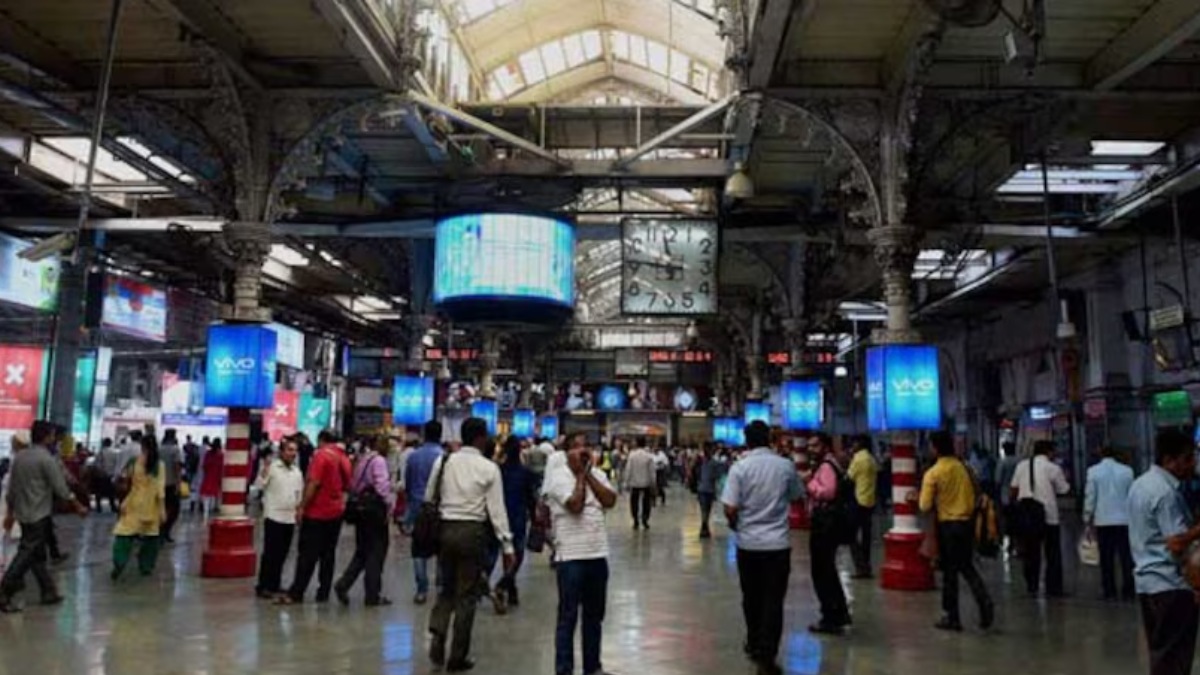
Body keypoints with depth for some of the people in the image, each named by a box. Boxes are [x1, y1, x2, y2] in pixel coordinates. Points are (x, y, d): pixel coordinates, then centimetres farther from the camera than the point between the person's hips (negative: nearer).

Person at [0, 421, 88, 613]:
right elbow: (61, 488, -14)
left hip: (23, 513, 8)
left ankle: (49, 592, 20)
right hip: (39, 515, -8)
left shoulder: (19, 456, 8)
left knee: (37, 554, 13)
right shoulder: (46, 459, -15)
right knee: (26, 555, -3)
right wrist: (78, 506, -3)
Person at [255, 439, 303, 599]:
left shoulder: (297, 471, 12)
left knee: (282, 553, 10)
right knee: (270, 552, -4)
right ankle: (263, 586, 2)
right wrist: (265, 470, -26)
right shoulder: (272, 467, -6)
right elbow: (260, 485, -15)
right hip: (274, 516, -6)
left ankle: (275, 584, 20)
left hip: (290, 518, 6)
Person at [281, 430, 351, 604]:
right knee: (328, 554, 10)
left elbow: (314, 483, -18)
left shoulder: (321, 455, -12)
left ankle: (296, 593, 0)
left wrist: (302, 507, -14)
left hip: (317, 512, -6)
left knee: (307, 555, -2)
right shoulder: (344, 458, 7)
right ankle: (323, 593, 12)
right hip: (336, 512, 6)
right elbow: (347, 486, 13)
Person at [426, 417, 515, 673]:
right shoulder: (489, 468, -6)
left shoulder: (443, 462, 2)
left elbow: (429, 498, 6)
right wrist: (507, 545, -1)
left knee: (447, 589, 20)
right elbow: (496, 509, -7)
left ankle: (437, 636, -1)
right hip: (472, 531, -3)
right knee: (466, 594, 8)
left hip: (445, 529, 3)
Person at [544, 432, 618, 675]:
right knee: (568, 616, 1)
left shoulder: (597, 473, 10)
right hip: (571, 556, -6)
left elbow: (610, 501, -6)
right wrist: (580, 473, -11)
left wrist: (588, 473, -7)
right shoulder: (557, 475, -8)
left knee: (595, 615, 16)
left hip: (598, 554, 6)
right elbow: (575, 504, -20)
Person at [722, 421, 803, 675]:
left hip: (747, 542, 0)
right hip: (778, 542, 0)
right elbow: (797, 497, 11)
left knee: (751, 596, 17)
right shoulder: (786, 466, -4)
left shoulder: (740, 467, -10)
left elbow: (730, 509, -13)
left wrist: (735, 526, 7)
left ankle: (754, 645, 32)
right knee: (773, 600, 3)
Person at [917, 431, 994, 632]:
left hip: (948, 525, -4)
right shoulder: (965, 468, 1)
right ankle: (985, 602, -3)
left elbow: (925, 506, -11)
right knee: (967, 567, 18)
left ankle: (952, 617, 12)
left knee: (950, 571, 5)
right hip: (967, 522, 4)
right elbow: (975, 494, 9)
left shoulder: (933, 473, -13)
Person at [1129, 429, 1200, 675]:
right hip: (1170, 584, -9)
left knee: (1160, 652, 15)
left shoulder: (1140, 483, 12)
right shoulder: (1167, 492, -18)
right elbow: (1178, 545, -23)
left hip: (1147, 579, 9)